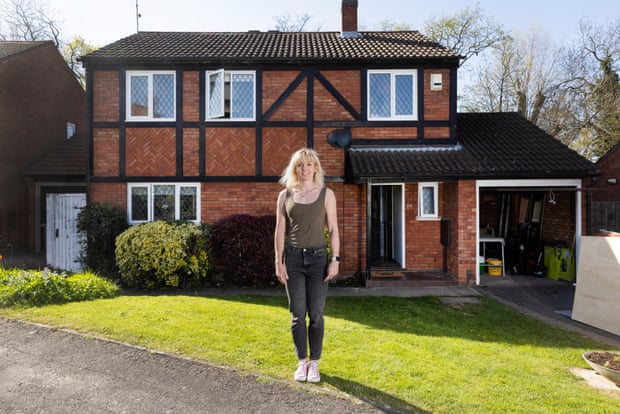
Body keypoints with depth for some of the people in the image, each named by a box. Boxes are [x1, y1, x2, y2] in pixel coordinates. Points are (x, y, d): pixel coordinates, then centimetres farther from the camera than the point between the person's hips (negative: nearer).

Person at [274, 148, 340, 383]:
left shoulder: (326, 194, 2)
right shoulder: (285, 195, 5)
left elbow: (333, 230, 0)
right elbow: (280, 231, 4)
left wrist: (335, 260, -7)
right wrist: (278, 262, -2)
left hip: (318, 257, -1)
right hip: (293, 258, 1)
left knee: (316, 314, 4)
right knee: (297, 314, 6)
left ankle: (314, 363, 20)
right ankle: (302, 362, 22)